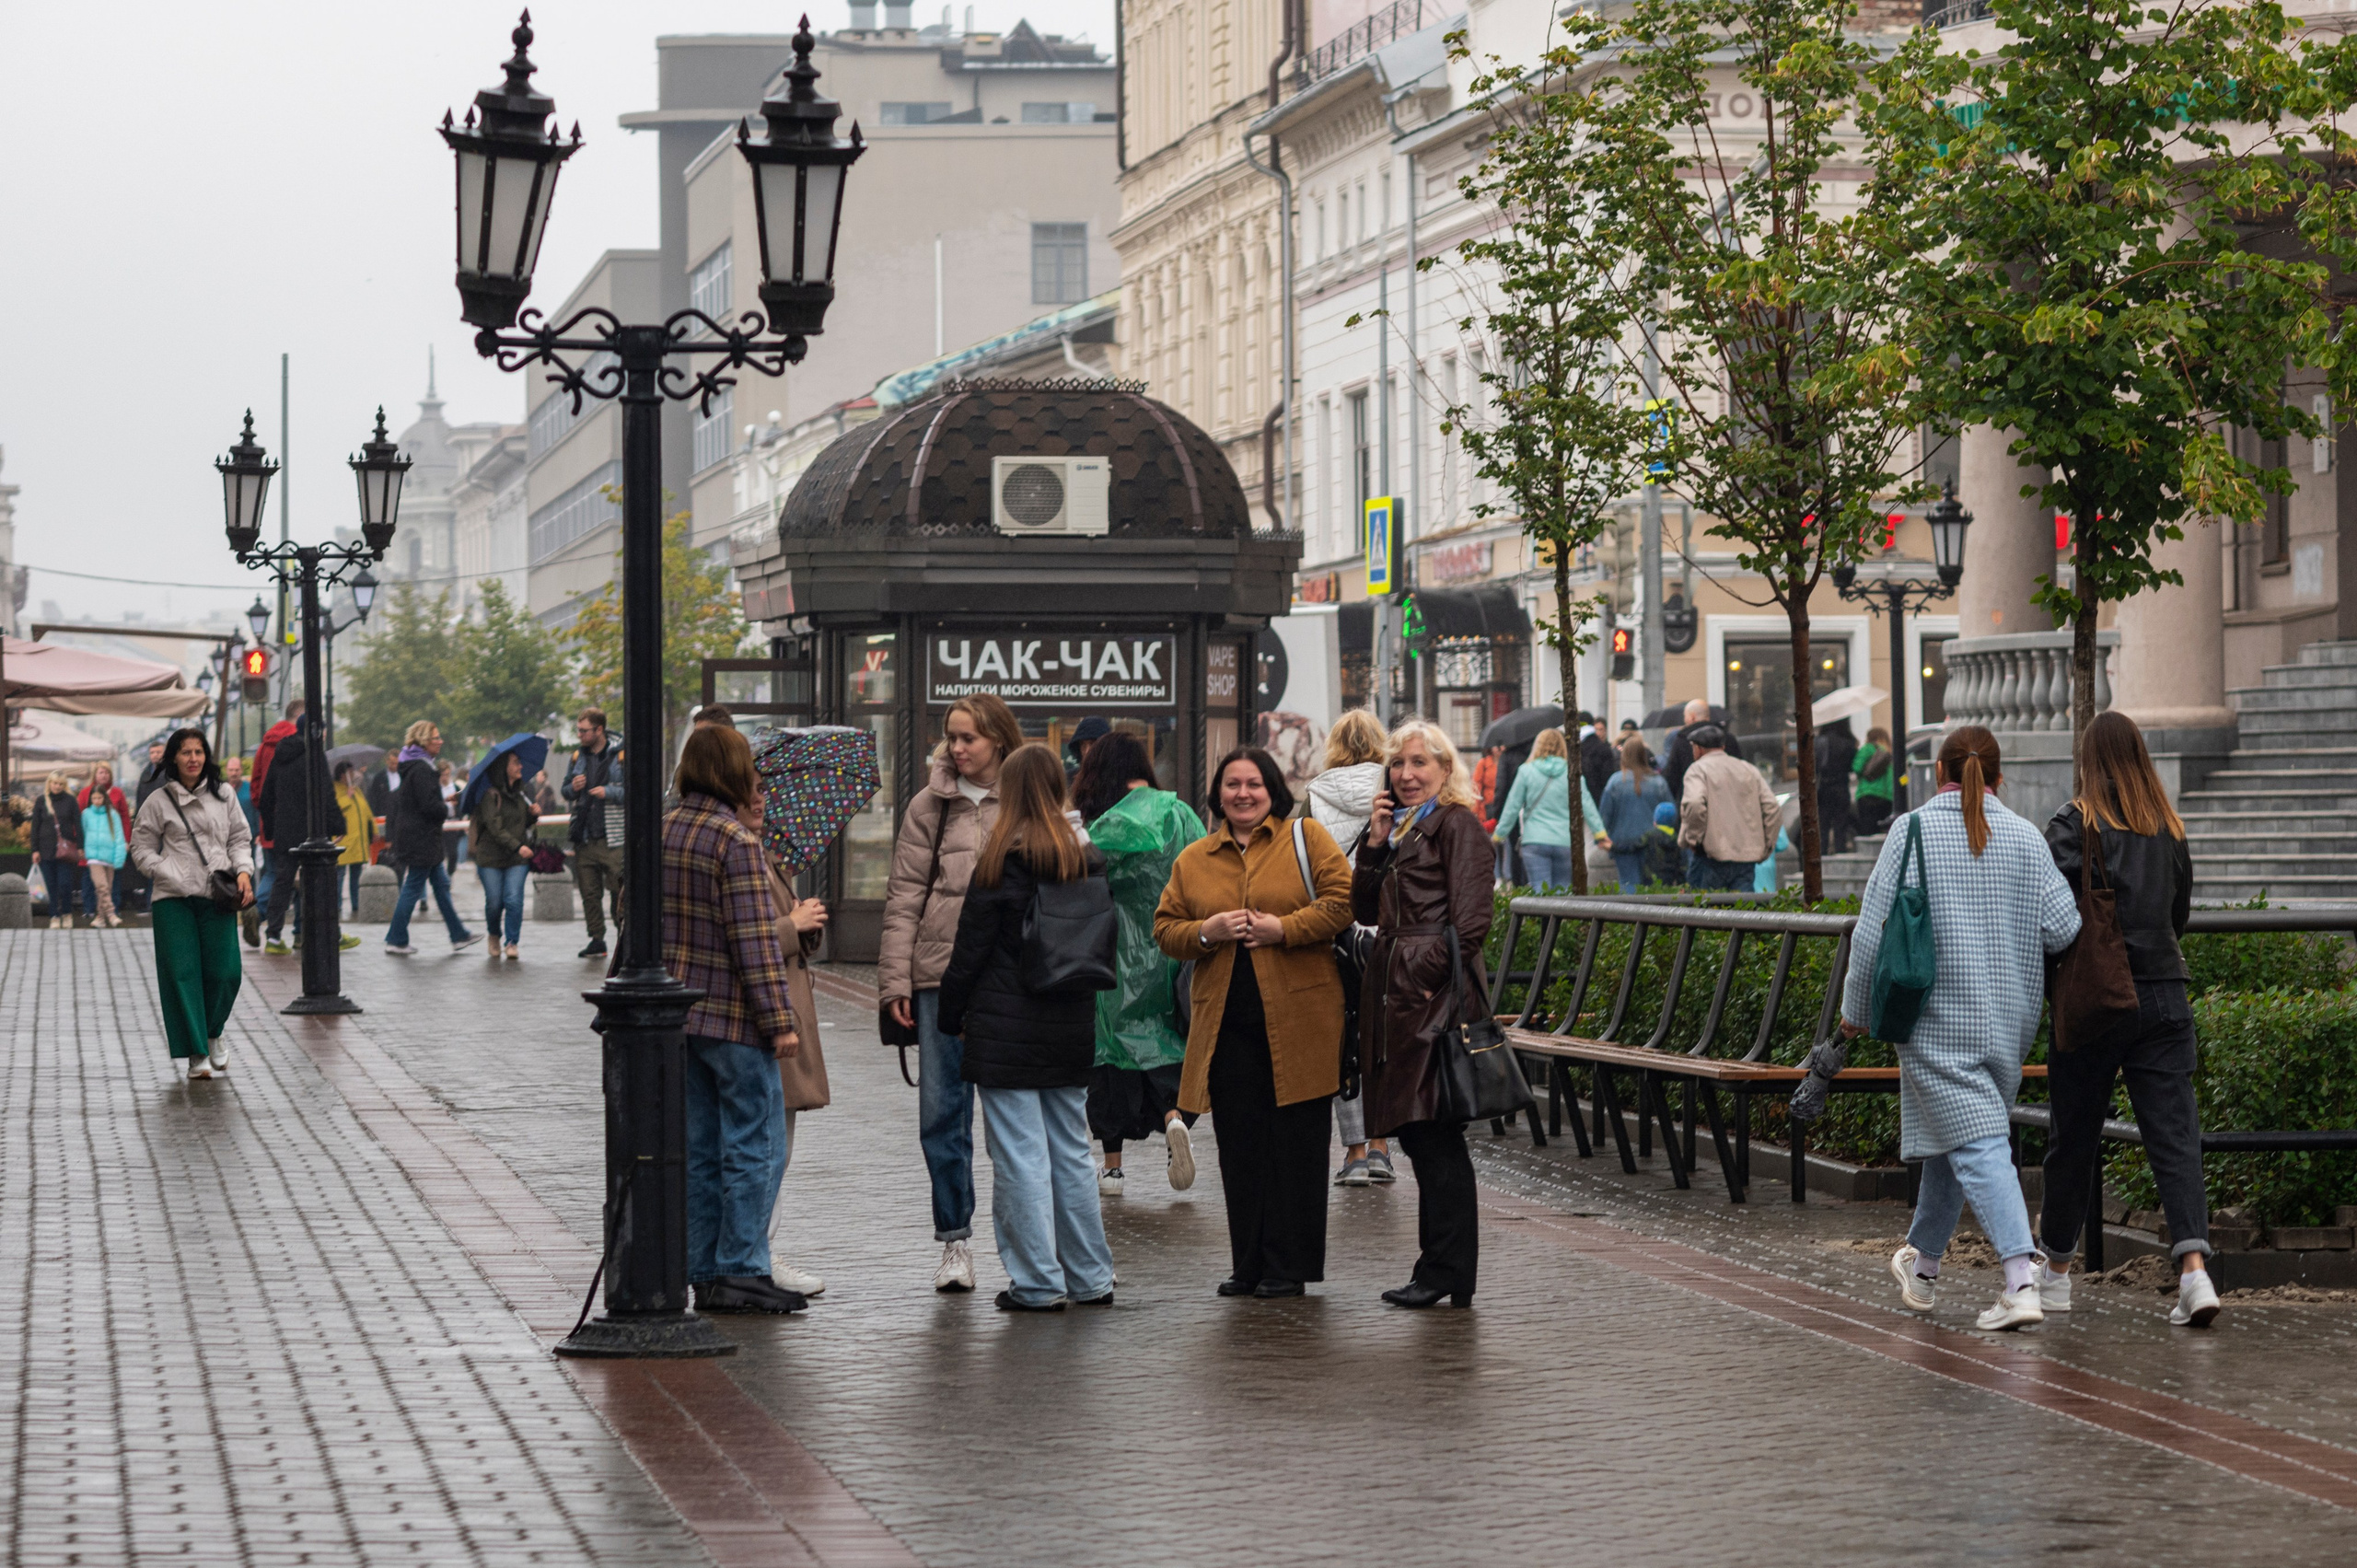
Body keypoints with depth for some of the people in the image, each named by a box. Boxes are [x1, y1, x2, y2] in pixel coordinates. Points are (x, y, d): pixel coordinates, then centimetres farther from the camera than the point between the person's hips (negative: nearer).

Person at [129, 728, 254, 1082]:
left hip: (217, 897, 2)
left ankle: (211, 1035, 23)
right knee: (182, 973, -6)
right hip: (173, 898, -2)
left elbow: (240, 839, 15)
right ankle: (194, 1054, -1)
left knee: (225, 972, -5)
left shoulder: (224, 795, 11)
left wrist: (243, 872, -3)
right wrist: (171, 876, -7)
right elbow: (142, 847, 6)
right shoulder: (159, 801, 4)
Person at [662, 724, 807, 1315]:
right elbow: (755, 936, -17)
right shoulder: (736, 840, -15)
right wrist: (780, 1019, -14)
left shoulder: (661, 830, 7)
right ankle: (740, 1272, -2)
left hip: (677, 1011, 7)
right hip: (733, 1018, -7)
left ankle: (704, 1273, 14)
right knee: (755, 1145, 0)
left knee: (699, 1147, 12)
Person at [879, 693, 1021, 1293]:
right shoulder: (930, 805, 7)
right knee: (942, 1112, 1)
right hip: (942, 974, 1)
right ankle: (955, 1240, 10)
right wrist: (896, 979, -2)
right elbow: (904, 895, 6)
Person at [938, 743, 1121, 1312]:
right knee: (1071, 1153, 14)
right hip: (1072, 1030, 6)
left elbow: (971, 949, -8)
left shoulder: (1002, 864, -12)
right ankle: (1091, 1279, 19)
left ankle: (1038, 1283, 0)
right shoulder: (1089, 861, 5)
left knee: (1020, 1157, -1)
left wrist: (951, 1017, 3)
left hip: (1007, 1030, -6)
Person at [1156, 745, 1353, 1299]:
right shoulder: (1193, 860, 14)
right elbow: (1165, 928, 13)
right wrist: (1207, 932, -6)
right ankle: (1248, 1267, 12)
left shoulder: (1306, 839, 4)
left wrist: (1282, 928, -13)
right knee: (1240, 1145, 4)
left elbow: (1342, 901, -4)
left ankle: (1289, 1266, 5)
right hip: (1227, 1021, 3)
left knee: (1296, 1142, -1)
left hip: (1297, 1019, -3)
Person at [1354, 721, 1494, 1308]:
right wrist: (1376, 842, 5)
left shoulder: (1457, 825, -7)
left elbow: (1470, 920, -14)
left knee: (1434, 1135, -8)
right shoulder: (1400, 829, 20)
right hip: (1396, 994, 9)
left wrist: (1430, 978, -16)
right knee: (1418, 1134, 9)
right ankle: (1442, 1268, 14)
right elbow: (1366, 911, 15)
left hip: (1436, 995, -9)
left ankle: (1445, 1272, -4)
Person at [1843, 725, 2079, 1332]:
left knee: (1976, 1146, -9)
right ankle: (1922, 1263, 36)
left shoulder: (1912, 831, -6)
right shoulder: (2025, 838, 1)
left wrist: (1857, 1010, 4)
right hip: (2008, 1021, 4)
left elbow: (1873, 930, -7)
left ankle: (2022, 1281, -22)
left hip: (1936, 1020, -4)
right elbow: (2062, 929, -5)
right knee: (1950, 1140, 21)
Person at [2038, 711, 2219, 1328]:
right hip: (2165, 995, 3)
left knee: (2075, 1134, 9)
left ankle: (2057, 1270, 22)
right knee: (2175, 1134, -1)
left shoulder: (2075, 822, -5)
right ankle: (2194, 1267, -17)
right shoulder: (2170, 827, 10)